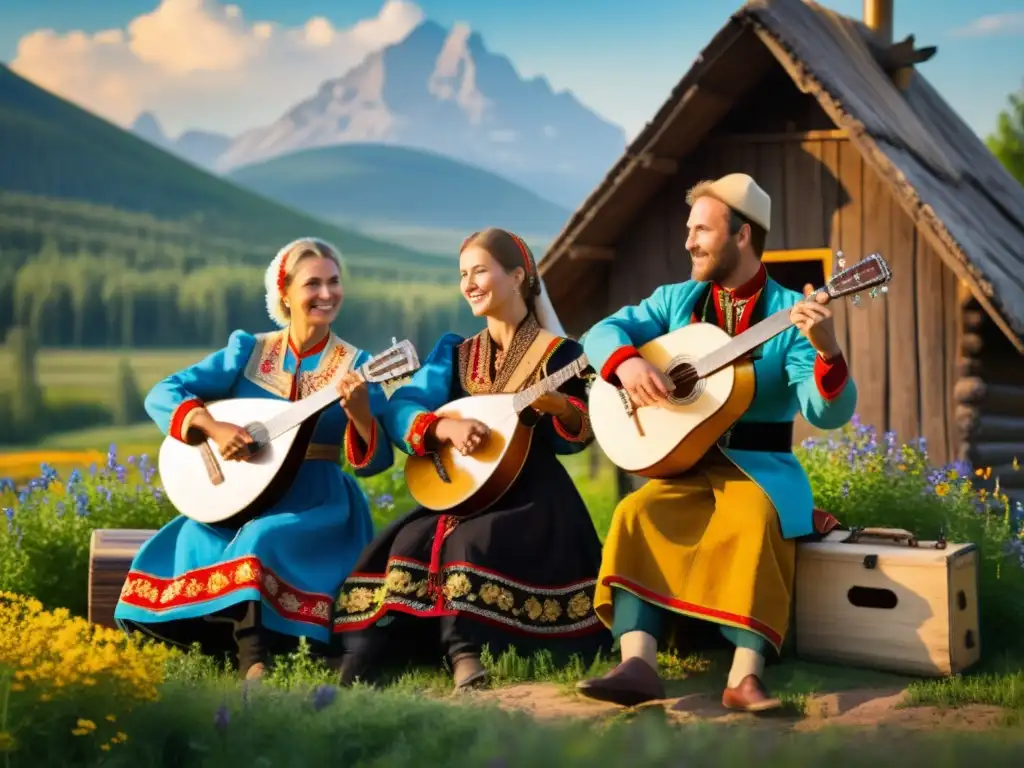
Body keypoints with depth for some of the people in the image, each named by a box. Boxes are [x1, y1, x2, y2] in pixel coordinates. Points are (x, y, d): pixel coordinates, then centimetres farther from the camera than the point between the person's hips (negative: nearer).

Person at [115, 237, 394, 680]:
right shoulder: (248, 349, 3)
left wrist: (360, 412, -27)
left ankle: (254, 664, -28)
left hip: (318, 503, -3)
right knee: (186, 550, -24)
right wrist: (212, 427, -20)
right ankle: (220, 653, -9)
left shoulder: (355, 365, -1)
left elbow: (376, 462, -6)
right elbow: (162, 395, -2)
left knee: (260, 543, -33)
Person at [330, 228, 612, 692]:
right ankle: (360, 663, -23)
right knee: (410, 543, -21)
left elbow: (577, 439, -2)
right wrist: (445, 427, -21)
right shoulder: (455, 353, 11)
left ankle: (467, 656, -31)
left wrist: (560, 407, -24)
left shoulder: (558, 352, 0)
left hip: (531, 493, -4)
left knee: (470, 542, -32)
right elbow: (398, 411, -1)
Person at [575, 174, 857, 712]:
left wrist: (827, 351, -34)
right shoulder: (675, 300, 11)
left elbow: (828, 413, -14)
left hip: (760, 465, -3)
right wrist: (627, 362, -19)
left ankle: (746, 675, -40)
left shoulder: (792, 314, -4)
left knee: (754, 521, -35)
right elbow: (602, 332, 3)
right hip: (683, 463, 3)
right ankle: (637, 663, -36)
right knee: (637, 515, -26)